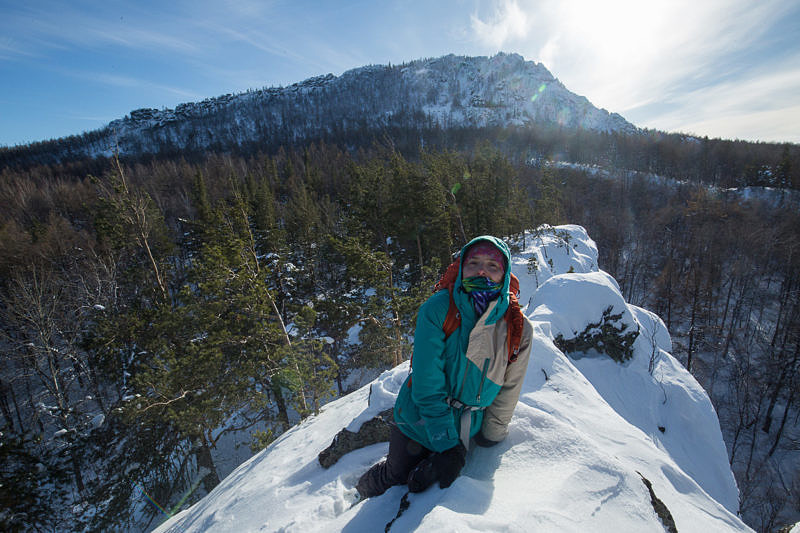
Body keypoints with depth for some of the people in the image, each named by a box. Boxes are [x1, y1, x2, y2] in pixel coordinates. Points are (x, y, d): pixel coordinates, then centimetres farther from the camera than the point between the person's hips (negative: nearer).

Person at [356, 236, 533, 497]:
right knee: (397, 478, 18)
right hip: (419, 422, -2)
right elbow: (427, 387, -22)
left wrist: (489, 437, 5)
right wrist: (448, 445, -21)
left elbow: (507, 393, -2)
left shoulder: (519, 329, -15)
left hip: (465, 431, 2)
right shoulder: (437, 309, -23)